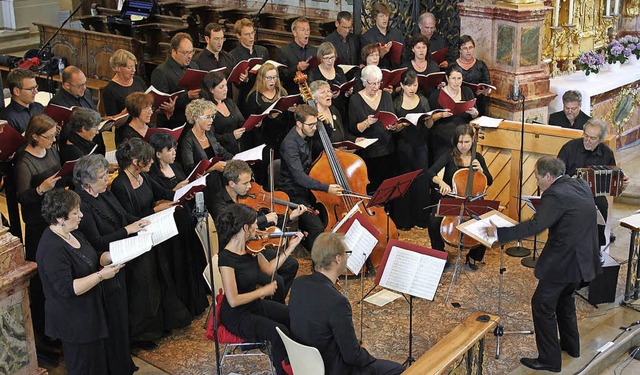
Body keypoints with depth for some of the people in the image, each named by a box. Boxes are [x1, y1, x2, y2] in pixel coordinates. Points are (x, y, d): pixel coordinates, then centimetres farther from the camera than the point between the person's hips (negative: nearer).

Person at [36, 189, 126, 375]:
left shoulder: (71, 234, 4)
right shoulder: (52, 249, -27)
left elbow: (89, 261, 16)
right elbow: (67, 288, -30)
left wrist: (109, 257, -3)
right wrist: (101, 275, -29)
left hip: (90, 311, 9)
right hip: (73, 322, -9)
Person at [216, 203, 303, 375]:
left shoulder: (251, 248, -4)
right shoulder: (226, 258, -27)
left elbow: (269, 269, 13)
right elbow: (233, 301, -27)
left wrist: (290, 247, 8)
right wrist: (263, 291, -18)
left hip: (255, 305, 8)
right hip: (237, 316, -8)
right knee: (279, 332, -24)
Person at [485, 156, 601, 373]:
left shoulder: (555, 195, -22)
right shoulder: (581, 185, 5)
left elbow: (535, 226, -29)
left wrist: (499, 233, -24)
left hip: (563, 261, -10)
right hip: (583, 257, 10)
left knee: (542, 305, 2)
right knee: (565, 298, 27)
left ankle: (550, 359, 8)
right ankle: (570, 345, 42)